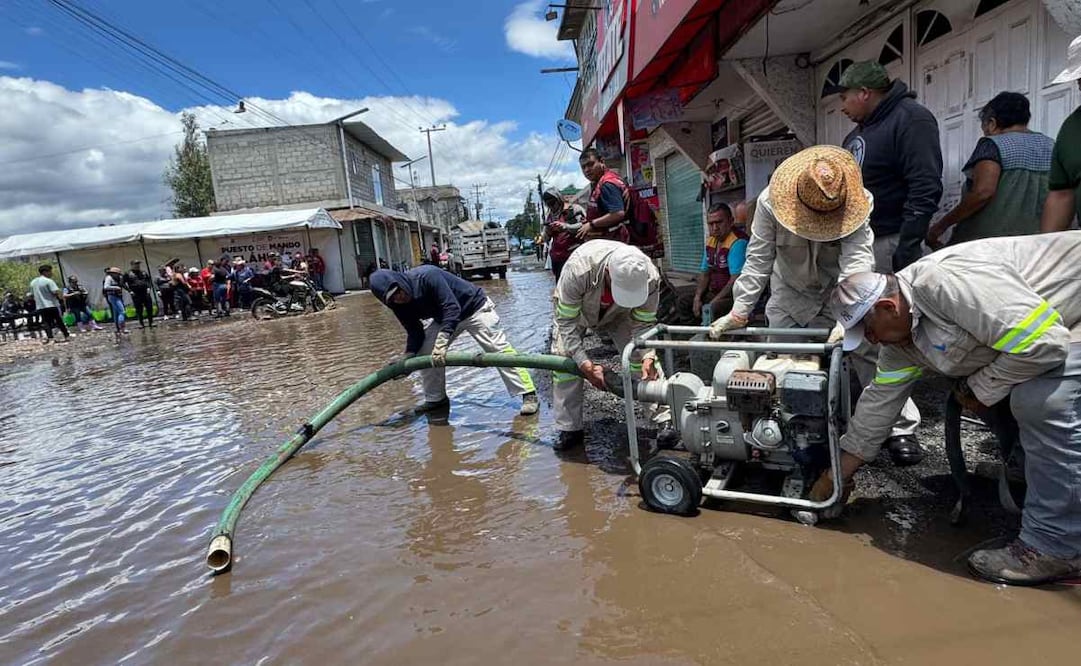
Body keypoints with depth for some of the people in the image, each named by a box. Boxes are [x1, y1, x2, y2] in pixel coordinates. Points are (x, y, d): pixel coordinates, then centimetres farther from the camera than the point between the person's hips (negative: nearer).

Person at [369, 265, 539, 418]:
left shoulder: (427, 276, -35)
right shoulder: (400, 305, -12)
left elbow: (452, 308, -39)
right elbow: (414, 331, -4)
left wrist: (442, 340, -47)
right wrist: (408, 357, -18)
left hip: (475, 307, -7)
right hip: (444, 317, 7)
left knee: (499, 349, -13)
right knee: (425, 352, 0)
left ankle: (529, 395, -9)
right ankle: (436, 398, 16)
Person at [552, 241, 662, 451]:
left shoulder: (650, 278, -36)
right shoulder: (578, 270, -46)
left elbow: (644, 323, -21)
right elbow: (567, 322, -34)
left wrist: (648, 357, -39)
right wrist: (586, 365, -39)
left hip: (618, 314, 2)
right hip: (574, 309, -1)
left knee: (642, 359, -13)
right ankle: (569, 430, 0)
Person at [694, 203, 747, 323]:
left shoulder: (738, 242, -19)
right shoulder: (710, 241, 9)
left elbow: (736, 279, -25)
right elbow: (705, 273, 15)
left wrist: (713, 303, -23)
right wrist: (697, 297, -2)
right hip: (714, 293, 9)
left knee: (712, 308, -34)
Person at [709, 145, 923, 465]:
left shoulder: (857, 202, -25)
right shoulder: (770, 201, -24)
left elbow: (857, 261, -34)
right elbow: (758, 260, -21)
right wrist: (739, 311, -26)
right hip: (790, 295, 1)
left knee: (870, 352, -10)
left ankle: (901, 429, 4)